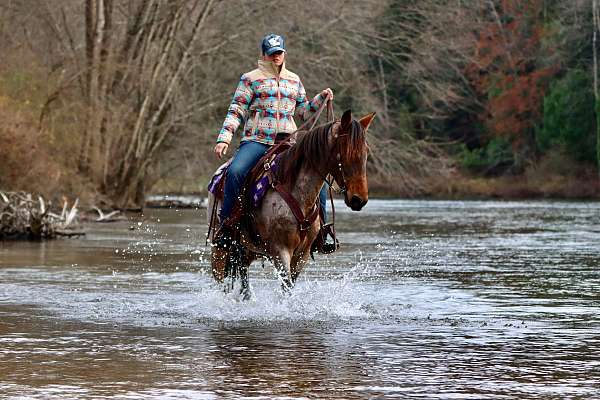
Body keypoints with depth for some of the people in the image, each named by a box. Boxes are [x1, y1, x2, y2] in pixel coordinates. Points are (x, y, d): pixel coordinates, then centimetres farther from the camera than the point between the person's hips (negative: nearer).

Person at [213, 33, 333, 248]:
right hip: (256, 141, -4)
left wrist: (321, 98, 8)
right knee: (235, 172, -31)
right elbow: (236, 112, 2)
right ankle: (226, 226, -21)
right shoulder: (251, 79, 6)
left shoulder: (294, 80, 19)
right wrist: (224, 139, -10)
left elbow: (304, 112, 25)